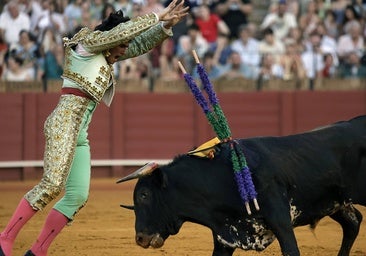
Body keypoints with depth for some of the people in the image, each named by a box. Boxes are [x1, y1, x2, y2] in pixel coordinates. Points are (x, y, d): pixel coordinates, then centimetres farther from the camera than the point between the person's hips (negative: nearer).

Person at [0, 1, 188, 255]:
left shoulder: (106, 58, 23)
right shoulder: (88, 43, 1)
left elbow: (141, 43, 25)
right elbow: (124, 30, -7)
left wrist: (166, 25, 13)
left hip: (80, 132, 9)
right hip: (65, 121, -9)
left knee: (77, 196, 2)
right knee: (52, 184, -20)